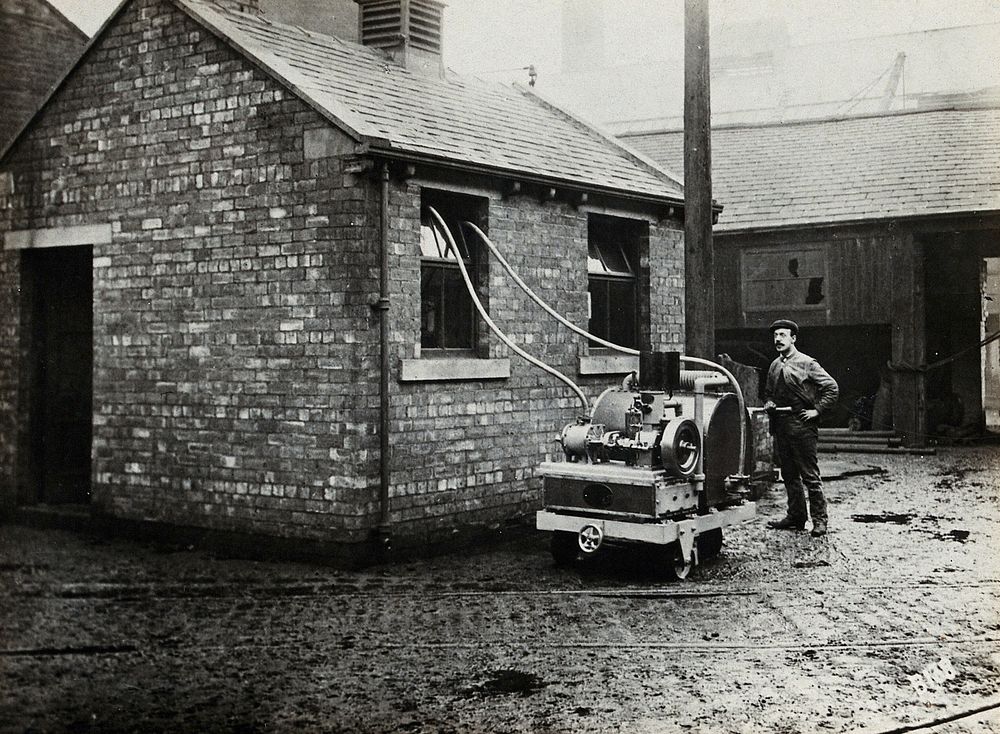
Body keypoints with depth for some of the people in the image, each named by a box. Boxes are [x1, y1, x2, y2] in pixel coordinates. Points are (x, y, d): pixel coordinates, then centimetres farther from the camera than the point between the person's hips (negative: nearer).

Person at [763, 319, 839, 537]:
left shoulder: (806, 363, -6)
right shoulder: (774, 366, 13)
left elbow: (832, 387, -7)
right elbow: (768, 392, 28)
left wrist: (817, 410, -10)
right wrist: (768, 403, 7)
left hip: (802, 426, -7)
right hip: (780, 426, 7)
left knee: (809, 475, -5)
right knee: (789, 474, 12)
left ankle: (819, 520, 1)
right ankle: (795, 516, 21)